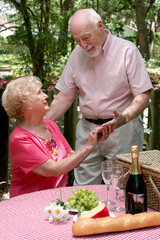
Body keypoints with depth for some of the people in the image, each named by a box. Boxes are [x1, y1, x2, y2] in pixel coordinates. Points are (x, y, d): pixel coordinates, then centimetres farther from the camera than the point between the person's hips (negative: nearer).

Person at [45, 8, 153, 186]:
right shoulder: (77, 54, 7)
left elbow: (143, 96, -11)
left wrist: (124, 118, -30)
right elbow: (65, 96, 11)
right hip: (87, 130, 4)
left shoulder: (127, 51, -8)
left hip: (123, 131, -4)